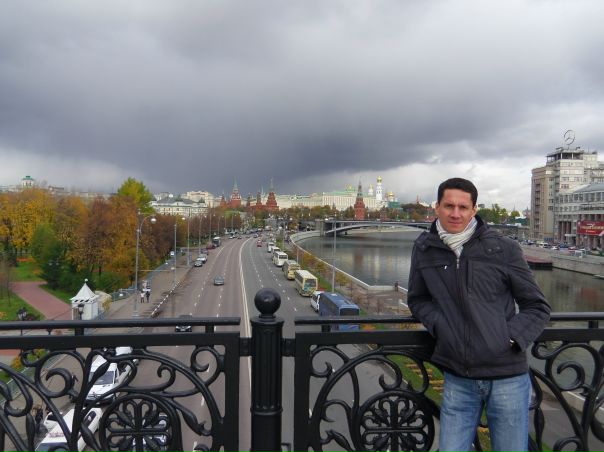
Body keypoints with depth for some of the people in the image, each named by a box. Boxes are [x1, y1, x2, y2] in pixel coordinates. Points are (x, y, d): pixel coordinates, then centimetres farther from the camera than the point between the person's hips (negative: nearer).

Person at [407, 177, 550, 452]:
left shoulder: (503, 249, -5)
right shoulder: (424, 249, 0)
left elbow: (537, 306, 3)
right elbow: (418, 299, 13)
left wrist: (510, 338, -11)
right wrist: (439, 326, -5)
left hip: (508, 376, -1)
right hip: (457, 378, 1)